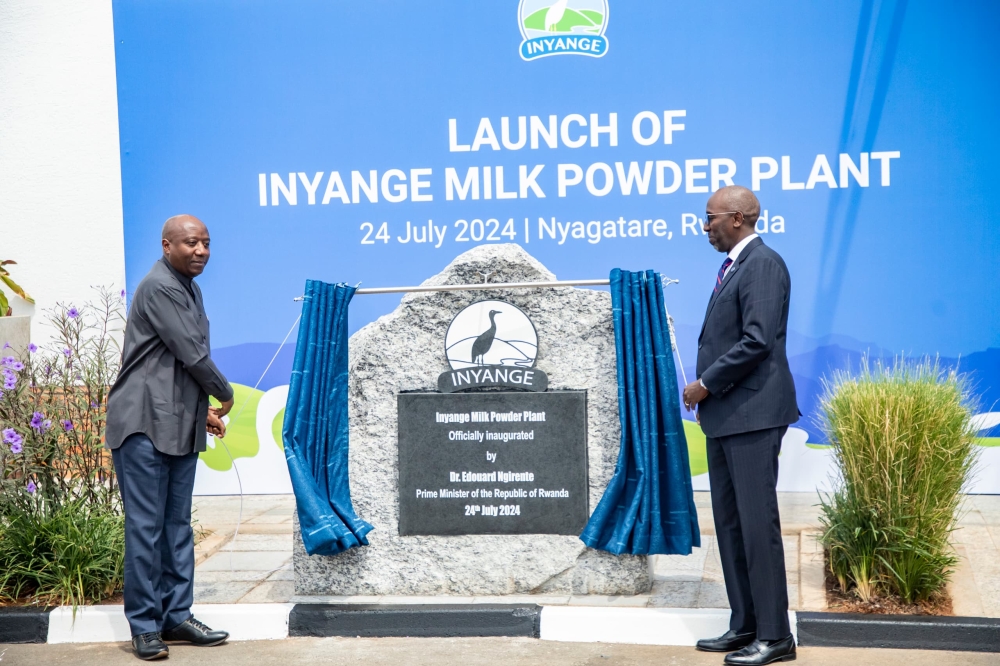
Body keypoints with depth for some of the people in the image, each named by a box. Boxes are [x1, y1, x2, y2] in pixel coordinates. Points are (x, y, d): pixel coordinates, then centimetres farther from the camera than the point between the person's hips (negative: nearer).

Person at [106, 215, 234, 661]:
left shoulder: (188, 289, 17)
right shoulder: (159, 288, -13)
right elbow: (192, 354, -15)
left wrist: (202, 410, 14)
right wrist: (224, 394, 0)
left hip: (180, 427, 9)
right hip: (144, 424, -9)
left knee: (177, 525, 10)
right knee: (146, 526, -5)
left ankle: (177, 616, 15)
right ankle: (145, 626, 0)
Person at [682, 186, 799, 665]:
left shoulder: (762, 263, -12)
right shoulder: (733, 266, 18)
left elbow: (757, 341, -21)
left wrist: (706, 384, -13)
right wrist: (706, 392, 9)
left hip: (752, 413, -10)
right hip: (724, 414, 10)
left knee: (757, 522, -7)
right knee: (729, 522, 12)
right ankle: (744, 626, 20)